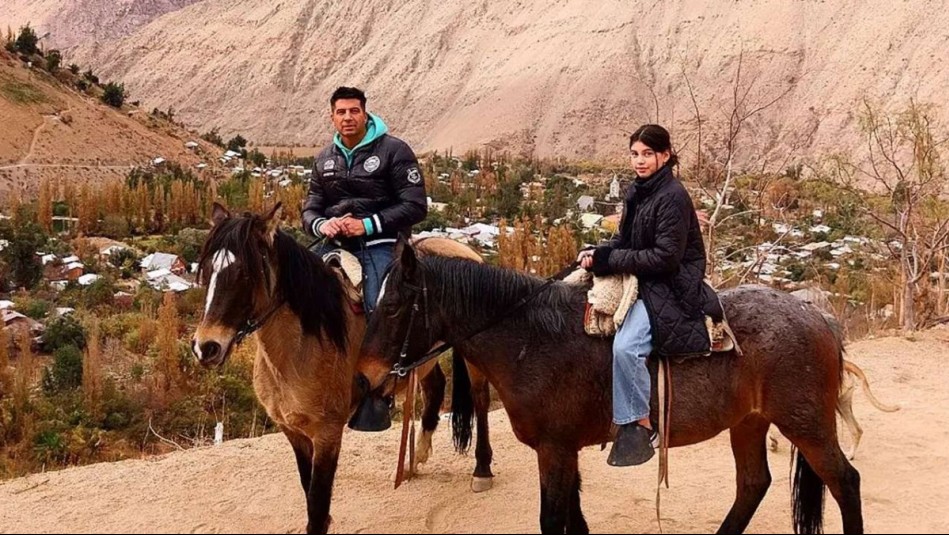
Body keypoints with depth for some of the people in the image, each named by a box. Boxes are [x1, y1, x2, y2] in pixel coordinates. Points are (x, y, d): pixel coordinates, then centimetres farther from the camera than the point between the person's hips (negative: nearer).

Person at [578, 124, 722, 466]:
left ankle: (639, 426, -19)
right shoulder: (637, 192, 12)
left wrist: (610, 259, -19)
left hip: (672, 288, -10)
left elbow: (666, 257, -21)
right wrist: (599, 254, -4)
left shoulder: (672, 196, -16)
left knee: (625, 346, -30)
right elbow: (625, 240, 18)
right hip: (641, 282, 10)